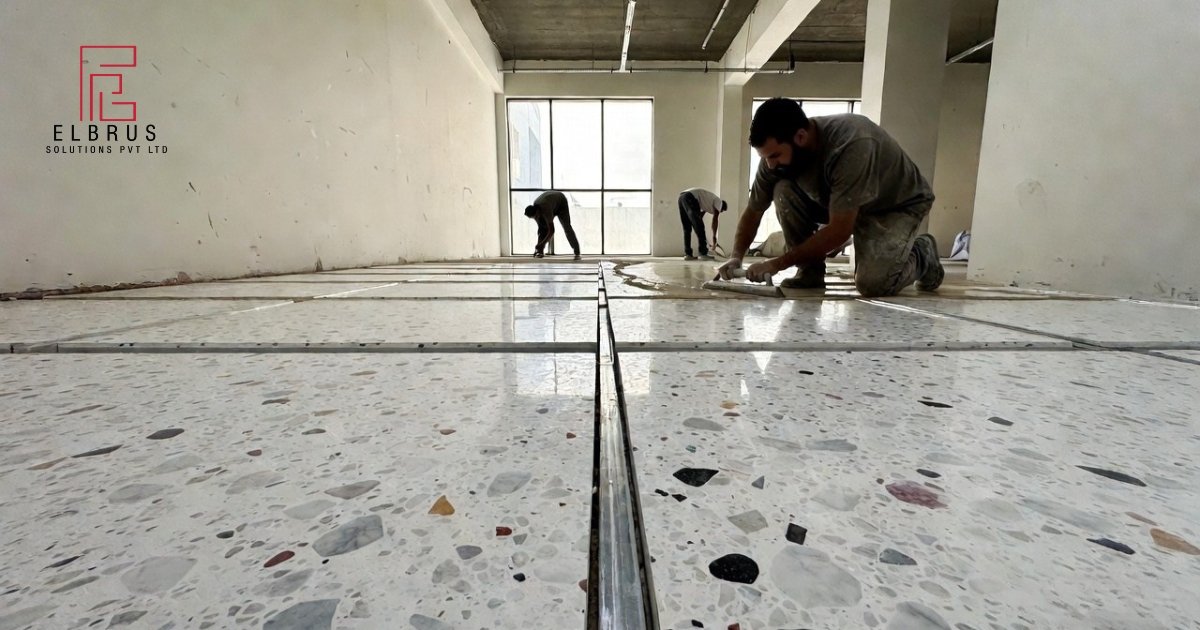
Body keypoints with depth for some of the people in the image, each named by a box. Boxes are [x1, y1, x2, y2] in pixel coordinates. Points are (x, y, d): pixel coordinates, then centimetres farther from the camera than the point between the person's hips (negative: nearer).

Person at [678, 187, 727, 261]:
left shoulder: (708, 203, 35)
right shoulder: (719, 202, 12)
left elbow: (700, 217, 34)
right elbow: (715, 220, 3)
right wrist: (714, 237, 5)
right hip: (690, 197, -9)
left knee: (687, 228, 12)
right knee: (699, 226, -5)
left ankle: (687, 254, 9)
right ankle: (703, 254, -6)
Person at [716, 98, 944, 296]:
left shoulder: (852, 145, -38)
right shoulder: (777, 151, -20)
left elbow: (840, 230, -36)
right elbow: (753, 211, -9)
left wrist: (777, 263, -35)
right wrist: (736, 257, -25)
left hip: (901, 202, -5)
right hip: (840, 202, 5)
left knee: (873, 283, -28)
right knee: (784, 191, -23)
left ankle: (922, 256, 7)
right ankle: (810, 271, -8)